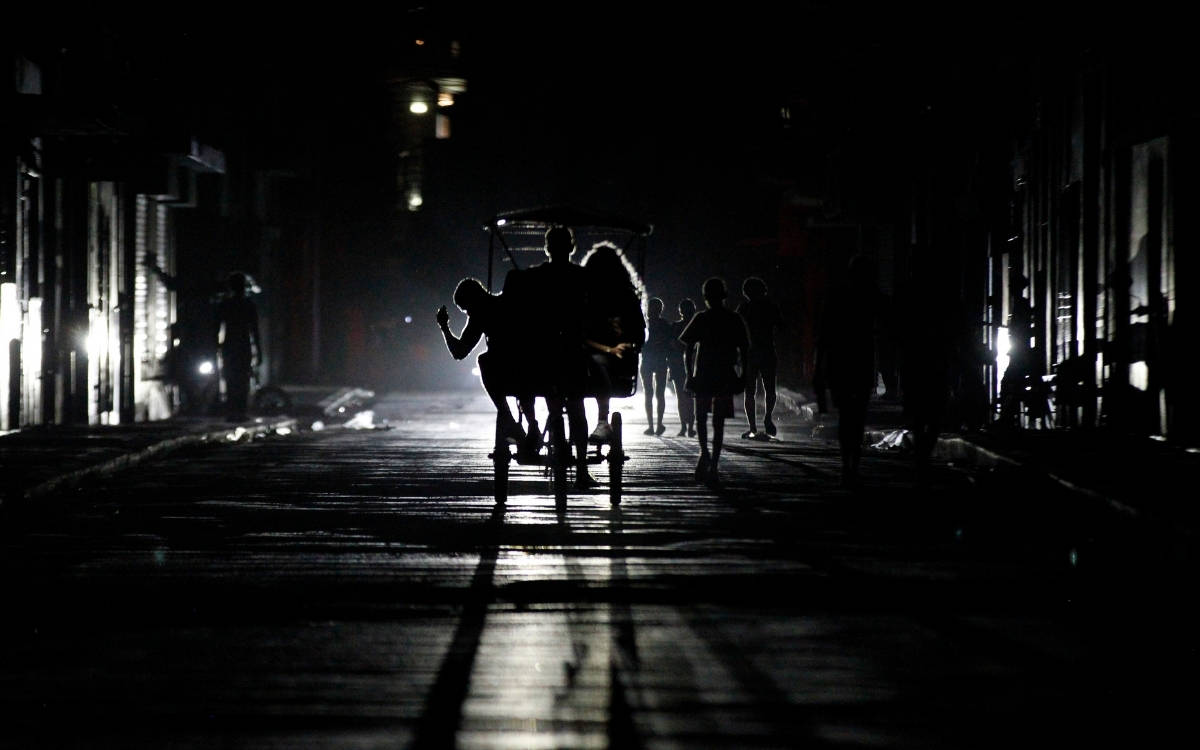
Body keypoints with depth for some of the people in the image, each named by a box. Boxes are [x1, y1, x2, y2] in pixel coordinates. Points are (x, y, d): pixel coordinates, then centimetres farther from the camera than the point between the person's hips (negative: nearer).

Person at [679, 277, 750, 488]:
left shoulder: (701, 319, -3)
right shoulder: (734, 320, 2)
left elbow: (687, 350, -4)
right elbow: (744, 350, 2)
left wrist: (689, 374, 3)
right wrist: (742, 375, 9)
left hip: (702, 376, -1)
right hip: (725, 376, 1)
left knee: (701, 417, 17)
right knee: (719, 423, 3)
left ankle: (704, 452, -4)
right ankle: (713, 466, -4)